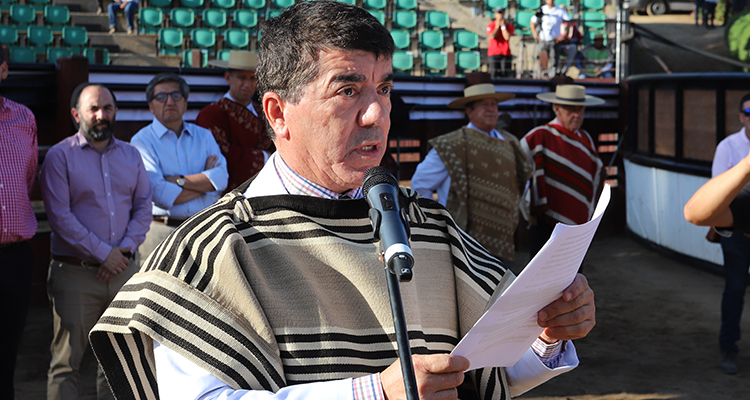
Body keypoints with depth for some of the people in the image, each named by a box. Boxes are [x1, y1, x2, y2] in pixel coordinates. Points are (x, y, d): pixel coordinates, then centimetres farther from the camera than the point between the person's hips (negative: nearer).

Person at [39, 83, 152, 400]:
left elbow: (144, 205, 10)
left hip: (124, 268, 4)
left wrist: (126, 248, -5)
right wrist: (103, 253, -12)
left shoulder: (130, 155, 12)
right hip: (75, 273, -4)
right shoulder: (59, 156, -2)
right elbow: (60, 215, -9)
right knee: (66, 360, -1)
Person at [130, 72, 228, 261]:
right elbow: (160, 195, -12)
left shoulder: (204, 135, 14)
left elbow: (221, 178, -1)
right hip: (161, 231, -3)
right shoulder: (142, 140, -1)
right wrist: (204, 181, -2)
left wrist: (179, 181, -10)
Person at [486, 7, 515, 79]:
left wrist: (503, 26, -8)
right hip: (493, 53, -1)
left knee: (505, 74, -3)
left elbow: (507, 37, -12)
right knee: (494, 74, -4)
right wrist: (497, 26, -7)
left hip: (506, 53, 1)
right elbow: (492, 36, -14)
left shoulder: (509, 26, 5)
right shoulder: (490, 25, 4)